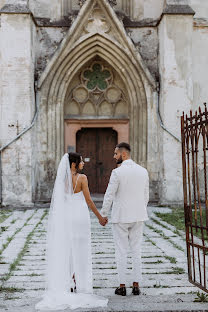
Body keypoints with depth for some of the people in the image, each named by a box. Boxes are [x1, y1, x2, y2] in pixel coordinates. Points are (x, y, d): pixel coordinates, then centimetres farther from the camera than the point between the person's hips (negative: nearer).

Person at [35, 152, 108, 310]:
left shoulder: (62, 178, 4)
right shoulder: (82, 178, -11)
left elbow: (59, 200, 7)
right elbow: (88, 200, -10)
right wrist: (100, 217, 0)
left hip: (66, 217, 5)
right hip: (80, 216, -5)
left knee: (67, 251, 10)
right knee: (79, 252, 3)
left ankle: (67, 285, 12)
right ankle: (78, 286, 7)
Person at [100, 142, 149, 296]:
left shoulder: (117, 172, -15)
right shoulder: (143, 171, 2)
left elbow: (109, 196, -12)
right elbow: (146, 196, 9)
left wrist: (103, 215, 0)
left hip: (120, 217, -4)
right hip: (138, 217, 5)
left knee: (121, 252, 4)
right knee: (137, 251, 10)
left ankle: (122, 286, 8)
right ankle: (136, 285, 12)